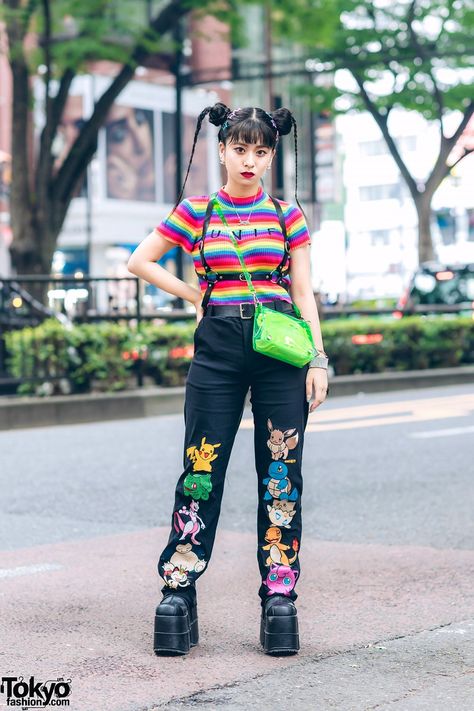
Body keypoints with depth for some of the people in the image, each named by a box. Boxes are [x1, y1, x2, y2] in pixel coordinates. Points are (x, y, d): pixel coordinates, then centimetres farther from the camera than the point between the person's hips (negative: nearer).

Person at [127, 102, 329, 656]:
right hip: (217, 347, 0)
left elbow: (303, 292, 6)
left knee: (281, 474, 1)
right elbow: (139, 261, 12)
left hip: (279, 347, 1)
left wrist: (318, 359, -2)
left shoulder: (287, 214, 8)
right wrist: (194, 296, 5)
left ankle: (279, 594, 7)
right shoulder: (196, 212, 7)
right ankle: (177, 589, 6)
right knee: (202, 468, -1)